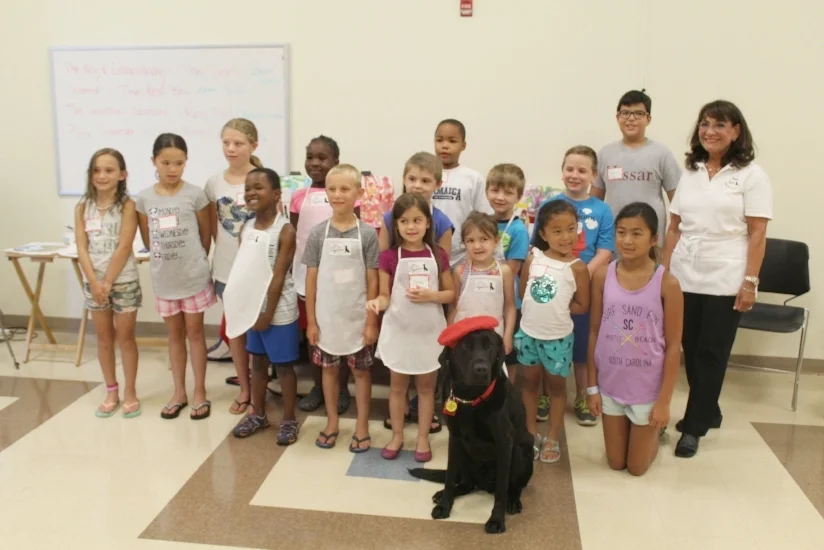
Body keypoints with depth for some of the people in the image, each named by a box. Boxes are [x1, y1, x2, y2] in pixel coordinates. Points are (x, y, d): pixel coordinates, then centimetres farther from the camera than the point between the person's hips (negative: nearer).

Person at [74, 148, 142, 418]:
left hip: (123, 281, -4)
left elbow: (124, 248, -14)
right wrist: (95, 282, -13)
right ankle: (111, 391, 25)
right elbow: (82, 249, -3)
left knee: (125, 337, 6)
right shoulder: (82, 208, 2)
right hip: (94, 282, 4)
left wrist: (108, 282, -15)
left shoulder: (127, 205, -9)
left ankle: (130, 392, 18)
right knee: (104, 338, 13)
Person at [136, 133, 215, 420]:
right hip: (163, 278, 3)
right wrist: (164, 257, 5)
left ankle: (200, 393, 19)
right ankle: (179, 392, 26)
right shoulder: (144, 198, -2)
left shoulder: (195, 194, -10)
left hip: (193, 276, -3)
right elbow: (147, 239, 9)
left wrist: (194, 261, 7)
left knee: (194, 332, 8)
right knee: (174, 334, 14)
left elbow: (206, 235, 0)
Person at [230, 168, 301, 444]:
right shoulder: (246, 228, 4)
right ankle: (258, 414, 33)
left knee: (283, 365, 6)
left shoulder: (285, 230, -15)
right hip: (254, 306, 6)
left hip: (279, 310, -6)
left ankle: (289, 420, 20)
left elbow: (278, 277, -16)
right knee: (258, 361, 18)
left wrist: (268, 313, -16)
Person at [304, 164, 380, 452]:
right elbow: (311, 279, 0)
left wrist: (371, 321, -7)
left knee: (361, 371, 11)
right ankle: (332, 423, 32)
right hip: (326, 317, 2)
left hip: (358, 318, -2)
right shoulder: (318, 233, -3)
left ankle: (362, 427, 26)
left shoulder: (367, 233, -7)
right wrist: (311, 320, -2)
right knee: (329, 369, 15)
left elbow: (372, 281, -5)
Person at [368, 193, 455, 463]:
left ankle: (423, 438, 27)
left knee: (426, 386, 13)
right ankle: (397, 436, 30)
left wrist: (430, 295, -18)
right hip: (398, 330, 0)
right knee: (397, 386, 14)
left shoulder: (438, 255, -4)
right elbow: (386, 295, -4)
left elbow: (451, 293, 1)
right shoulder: (389, 257, -7)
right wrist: (377, 302, -26)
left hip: (429, 331, 1)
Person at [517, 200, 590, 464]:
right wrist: (539, 307, -6)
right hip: (528, 332, 3)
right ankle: (531, 433, 33)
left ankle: (552, 439, 26)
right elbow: (523, 293, 5)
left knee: (557, 385, 13)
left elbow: (582, 305, -8)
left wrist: (557, 307, -11)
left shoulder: (577, 267, -13)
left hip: (558, 337, -3)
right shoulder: (532, 259, -5)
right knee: (530, 382, 16)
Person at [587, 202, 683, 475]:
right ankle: (640, 430, 47)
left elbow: (673, 346, -10)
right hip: (610, 384, 2)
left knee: (637, 467, 14)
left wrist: (664, 401, -10)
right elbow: (594, 333, -1)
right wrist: (592, 386, 0)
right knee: (615, 463, 18)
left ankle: (654, 430, 42)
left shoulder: (667, 283, -15)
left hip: (648, 388, -2)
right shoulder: (603, 275, -7)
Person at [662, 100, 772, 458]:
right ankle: (707, 412, 29)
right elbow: (675, 228, 11)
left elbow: (757, 234, -6)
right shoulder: (690, 173, 10)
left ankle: (694, 427, 11)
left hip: (724, 281, -4)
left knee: (711, 354, 2)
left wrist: (750, 282, -12)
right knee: (691, 351, 10)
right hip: (684, 277, 4)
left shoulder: (751, 175, -2)